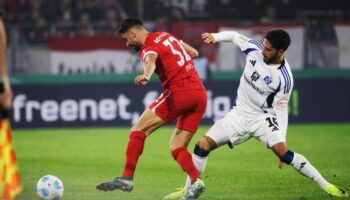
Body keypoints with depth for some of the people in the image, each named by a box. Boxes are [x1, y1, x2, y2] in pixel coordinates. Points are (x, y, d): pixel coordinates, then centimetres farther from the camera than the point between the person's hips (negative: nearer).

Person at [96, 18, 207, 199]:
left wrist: (146, 76, -52)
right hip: (200, 94, 8)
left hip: (178, 93, -8)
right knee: (176, 146, 10)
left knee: (139, 130, -1)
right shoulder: (166, 36, 20)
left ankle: (126, 178, -8)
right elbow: (193, 52, 31)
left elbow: (151, 60, -31)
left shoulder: (149, 47, -5)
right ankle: (195, 182, -11)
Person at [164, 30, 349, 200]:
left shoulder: (284, 79, -22)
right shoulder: (255, 49, -10)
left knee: (282, 151, -28)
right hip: (239, 114, 5)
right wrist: (215, 37, -9)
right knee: (202, 146, -4)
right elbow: (235, 36, 8)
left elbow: (280, 109, -15)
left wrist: (280, 139, -18)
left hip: (264, 117, -5)